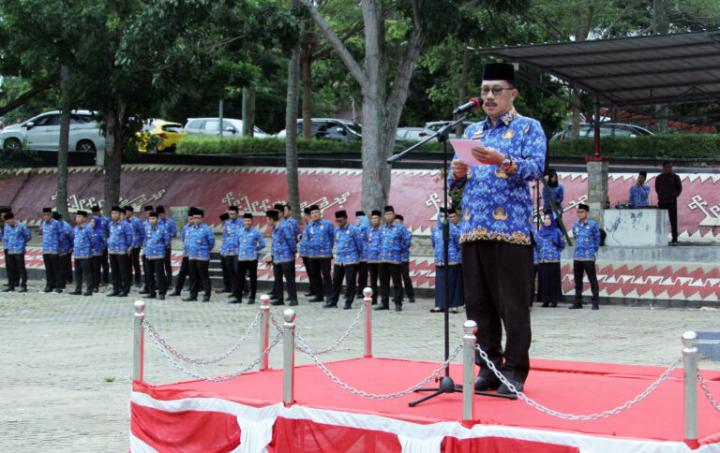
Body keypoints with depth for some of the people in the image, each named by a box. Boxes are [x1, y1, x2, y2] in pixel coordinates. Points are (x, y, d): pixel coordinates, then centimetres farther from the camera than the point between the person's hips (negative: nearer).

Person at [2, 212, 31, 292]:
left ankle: (23, 286, -2)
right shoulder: (6, 226, 8)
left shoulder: (21, 226, -6)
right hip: (9, 251, 6)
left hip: (19, 251, -6)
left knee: (21, 268, -4)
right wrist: (6, 244, 11)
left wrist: (22, 243, 3)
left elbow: (29, 236, 1)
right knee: (10, 268, 9)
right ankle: (11, 285, 18)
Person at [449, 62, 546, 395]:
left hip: (511, 228, -5)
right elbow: (455, 181, 19)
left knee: (513, 305, -5)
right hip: (474, 228, 5)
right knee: (478, 303, 5)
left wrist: (503, 161, -26)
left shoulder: (528, 128, 5)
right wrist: (457, 173, -4)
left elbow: (536, 168, -11)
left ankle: (515, 371, 0)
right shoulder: (471, 132, 21)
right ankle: (488, 368, 13)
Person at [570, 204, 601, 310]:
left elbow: (597, 239, 4)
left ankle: (595, 302, -1)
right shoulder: (575, 225, 11)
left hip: (589, 258, -6)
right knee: (577, 280, 10)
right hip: (577, 257, 6)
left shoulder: (593, 224, -4)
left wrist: (594, 251, 8)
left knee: (593, 280, -4)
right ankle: (578, 302, 17)